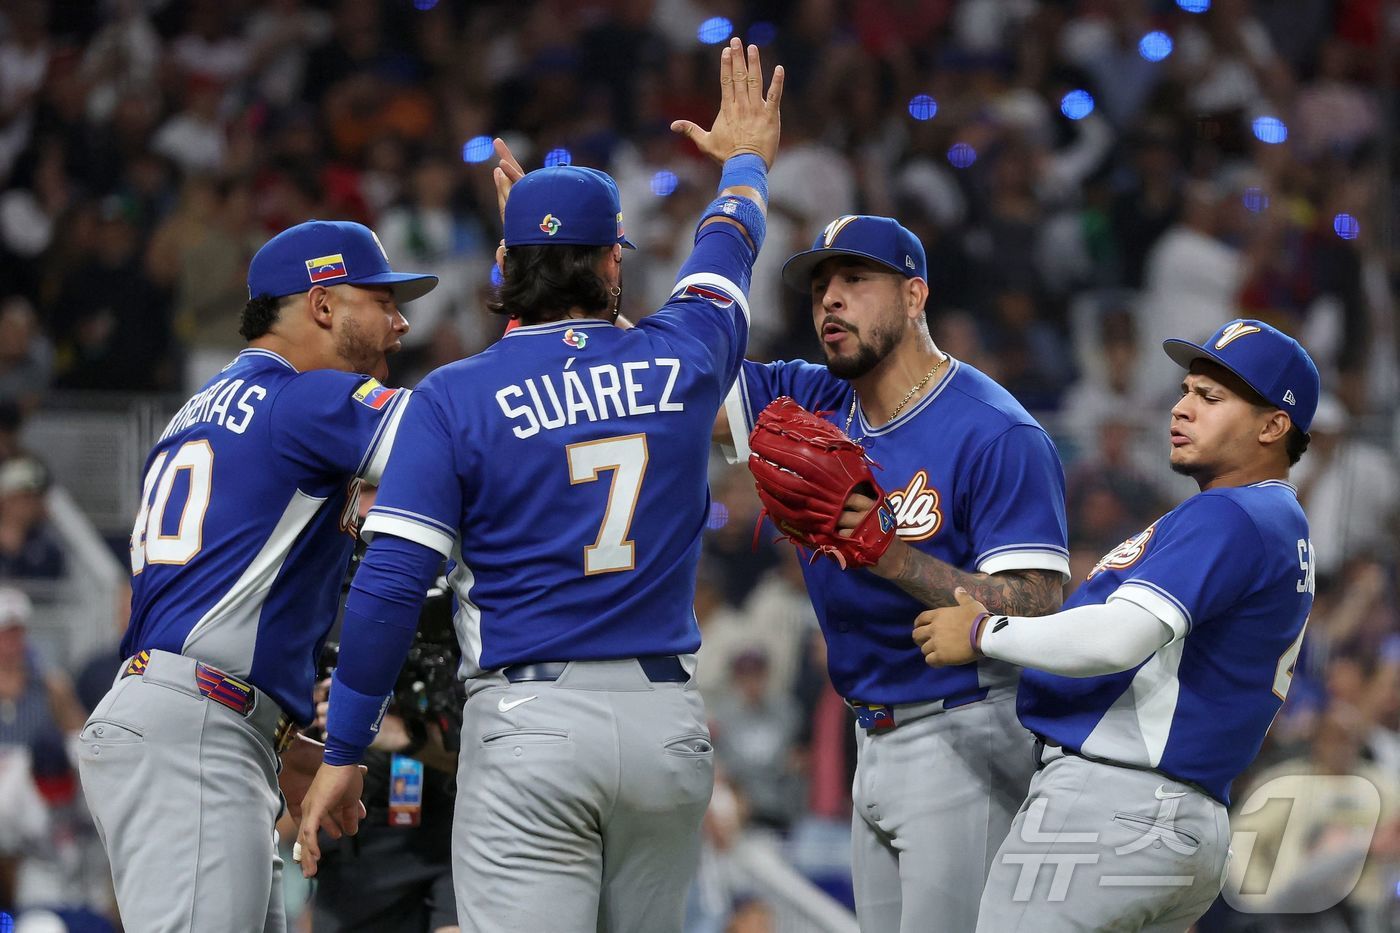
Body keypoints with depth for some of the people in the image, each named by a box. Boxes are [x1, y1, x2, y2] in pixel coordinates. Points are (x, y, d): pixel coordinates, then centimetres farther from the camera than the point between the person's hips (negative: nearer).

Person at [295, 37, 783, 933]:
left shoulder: (456, 396, -3)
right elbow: (724, 258, 31)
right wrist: (746, 165, 53)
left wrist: (343, 754, -2)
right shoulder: (677, 362, 7)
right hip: (668, 724, 3)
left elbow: (388, 585, -9)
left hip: (531, 727, -3)